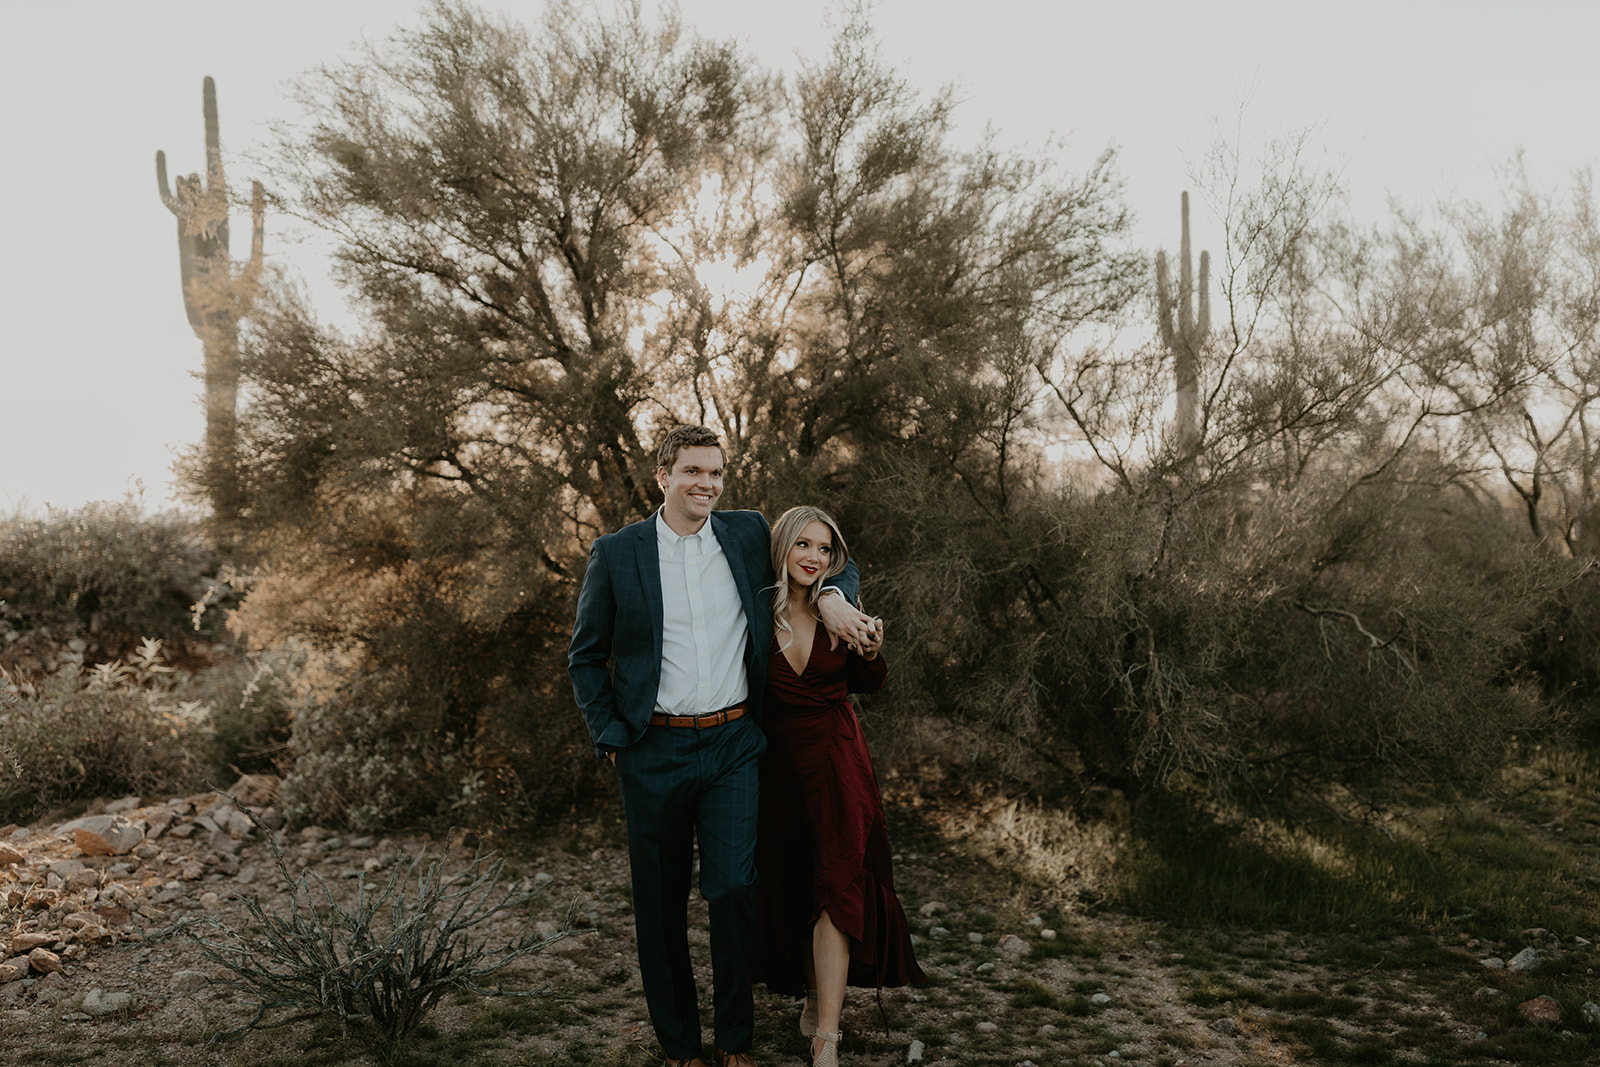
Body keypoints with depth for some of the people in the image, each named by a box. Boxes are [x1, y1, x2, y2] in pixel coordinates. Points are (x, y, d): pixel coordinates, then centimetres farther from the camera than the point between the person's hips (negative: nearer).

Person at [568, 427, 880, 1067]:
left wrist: (833, 596, -3)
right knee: (661, 901, 9)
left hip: (734, 746, 1)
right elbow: (585, 657, 7)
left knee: (735, 888, -4)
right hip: (654, 751, 0)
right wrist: (611, 738, -2)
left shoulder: (748, 534, 4)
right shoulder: (616, 553, 0)